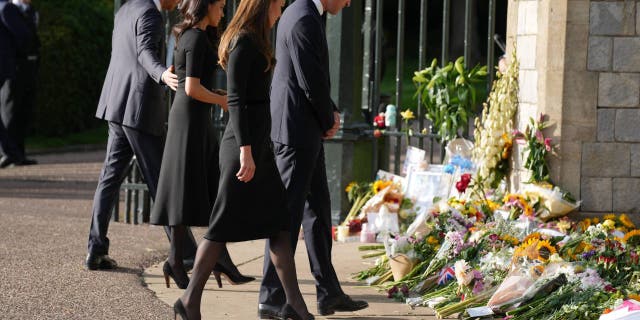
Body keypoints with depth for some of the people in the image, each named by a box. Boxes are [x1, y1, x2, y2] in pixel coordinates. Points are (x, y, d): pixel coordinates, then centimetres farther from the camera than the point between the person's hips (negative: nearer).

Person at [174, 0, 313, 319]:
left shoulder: (255, 42, 16)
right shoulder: (243, 42, -13)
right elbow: (235, 99, -18)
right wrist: (245, 150, -22)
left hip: (259, 142, 10)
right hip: (244, 141, -10)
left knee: (278, 221, 5)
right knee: (225, 222, -4)